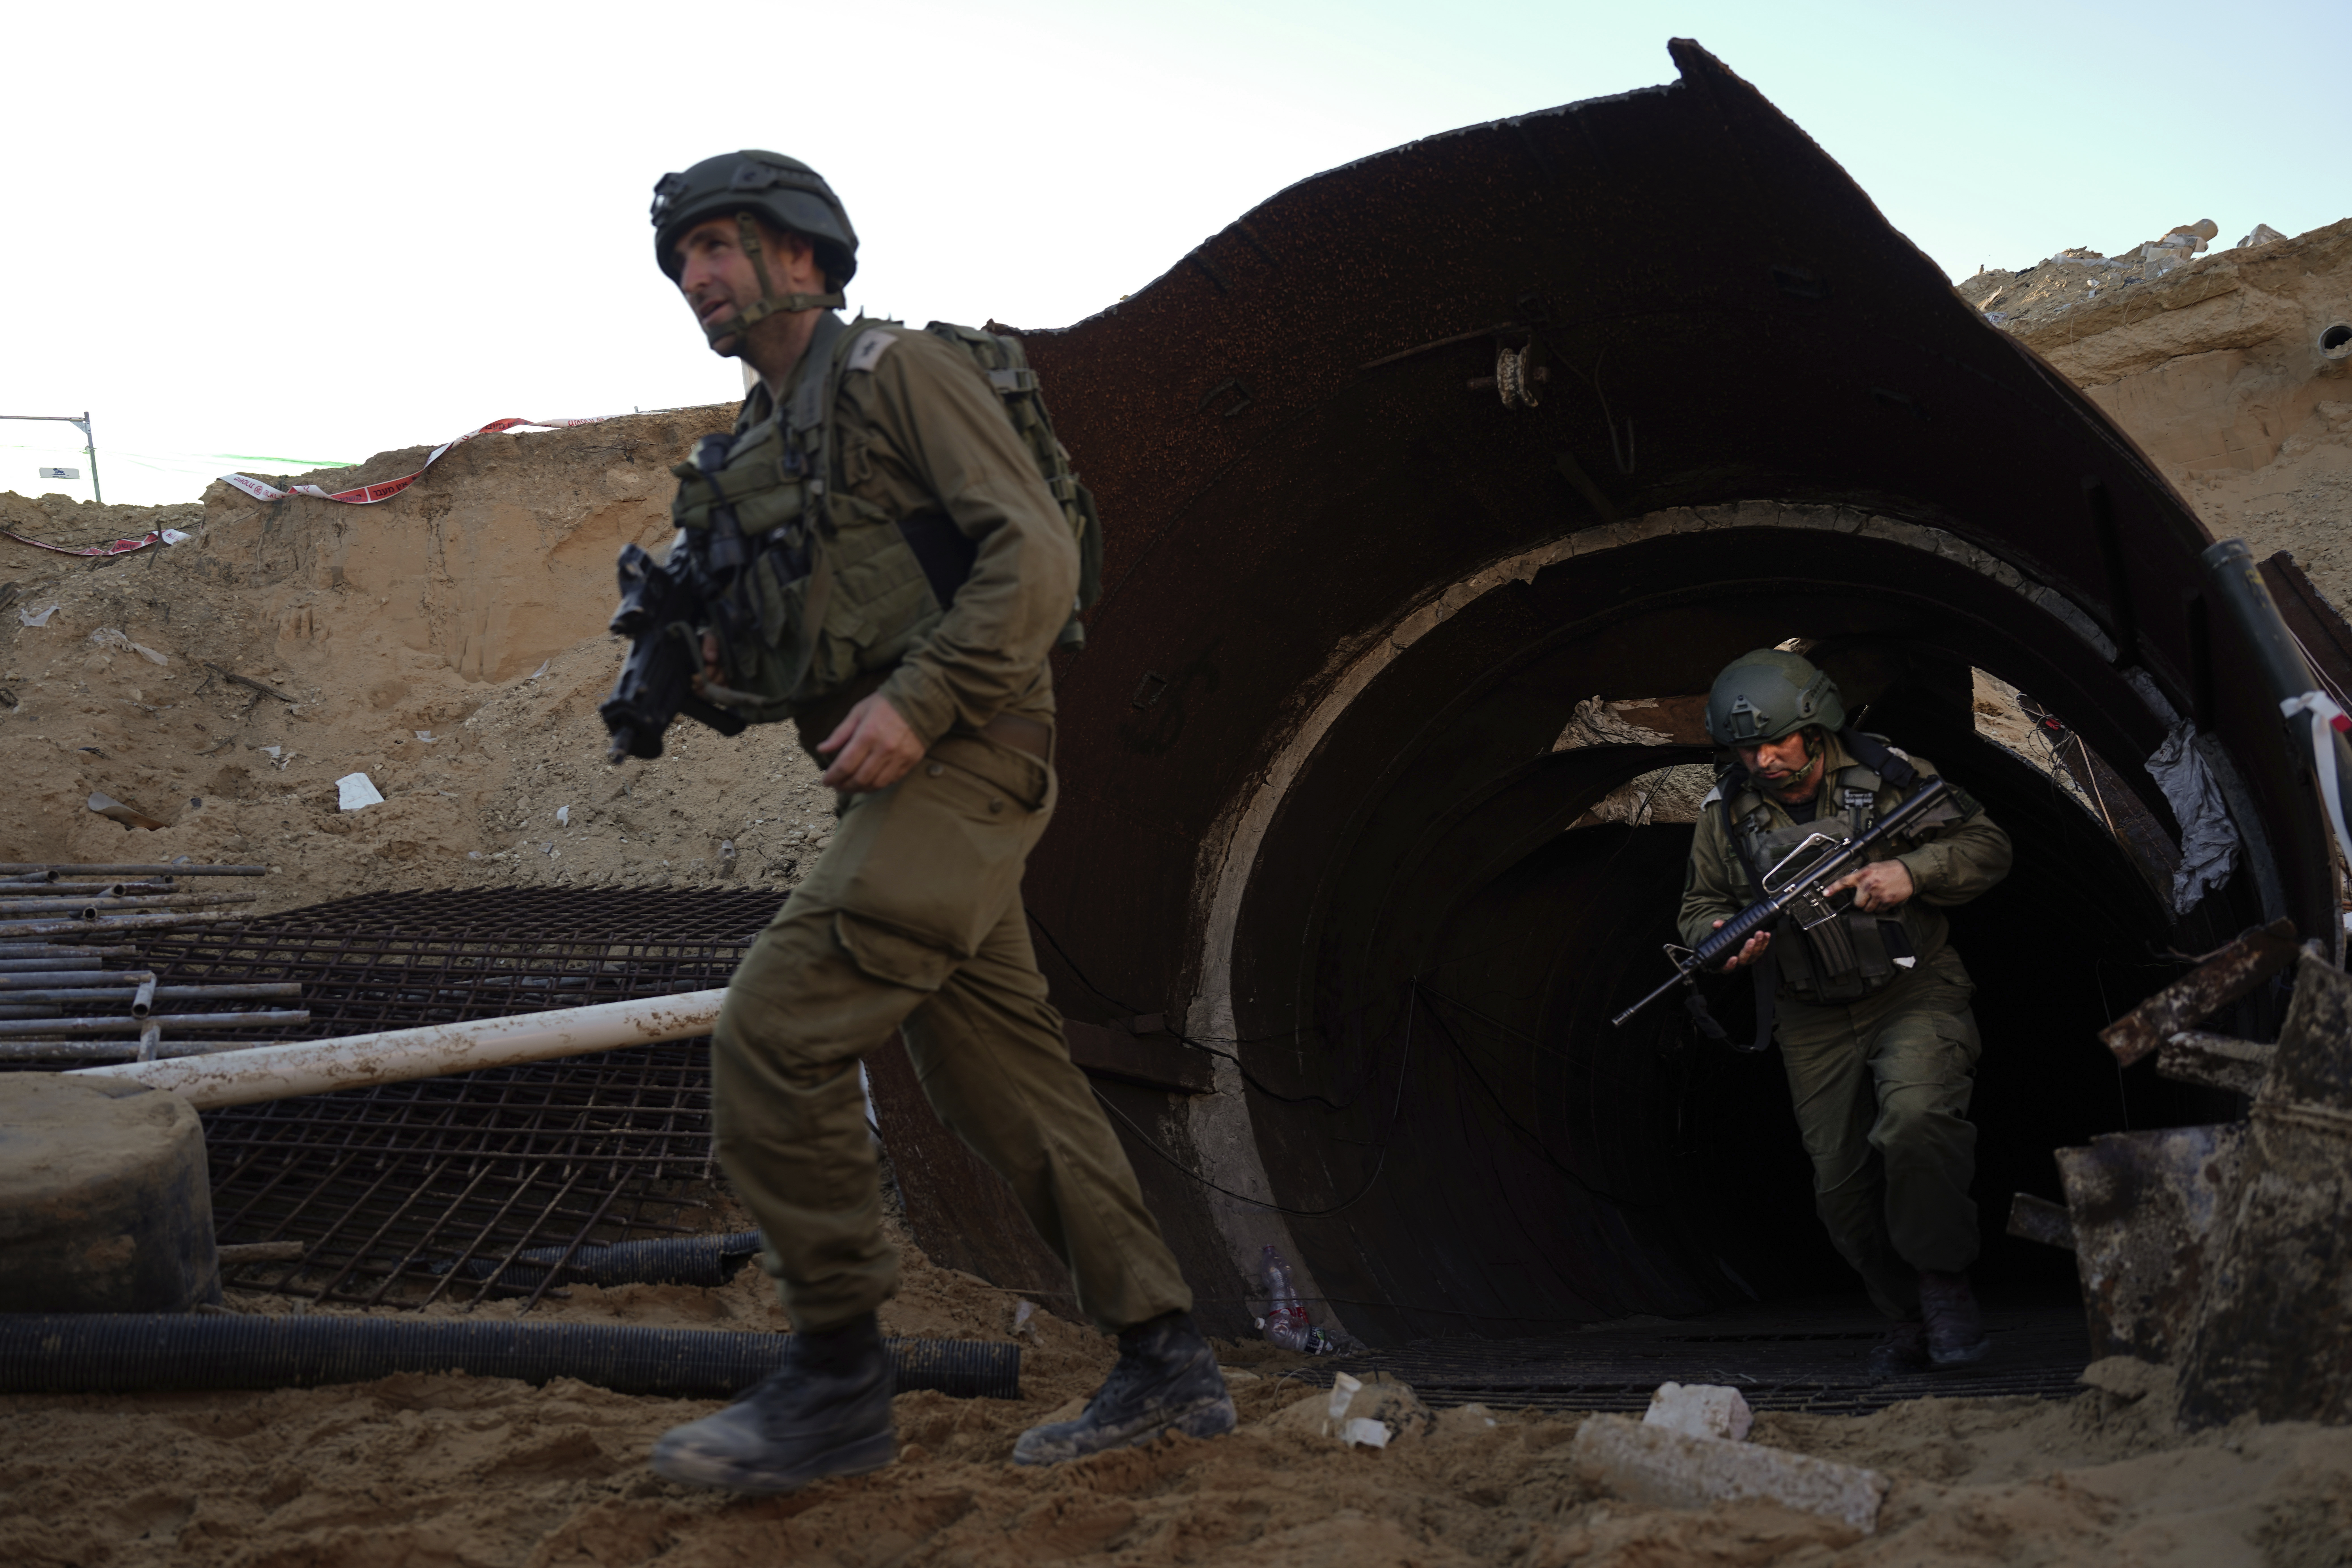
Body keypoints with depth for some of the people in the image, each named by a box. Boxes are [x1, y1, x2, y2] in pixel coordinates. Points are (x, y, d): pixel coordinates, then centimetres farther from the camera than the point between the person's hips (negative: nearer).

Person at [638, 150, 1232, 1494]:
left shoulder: (900, 371, -4)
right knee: (1009, 1077, 9)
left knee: (776, 1031, -16)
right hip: (902, 780, 9)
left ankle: (838, 1381, -7)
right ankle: (1169, 1369, 15)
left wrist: (917, 702, -22)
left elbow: (1037, 555, -14)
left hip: (961, 765, -9)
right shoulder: (756, 451, 21)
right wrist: (730, 664, 6)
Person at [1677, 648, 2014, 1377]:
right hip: (1815, 1021, 4)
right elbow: (1701, 907, 11)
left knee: (1916, 1120, -30)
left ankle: (1944, 1283, -11)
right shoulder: (1726, 813, -1)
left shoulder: (1890, 776, -8)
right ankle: (1911, 1323, 23)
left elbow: (1987, 847, -2)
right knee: (1843, 1185, 3)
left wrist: (1911, 873, -20)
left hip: (1915, 993, -3)